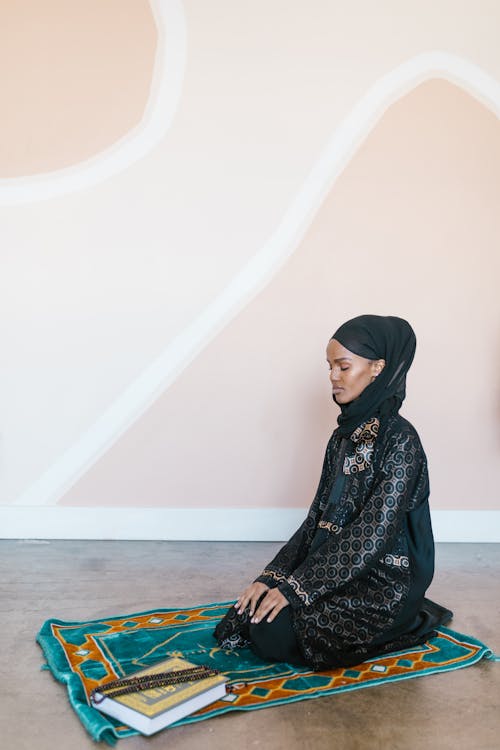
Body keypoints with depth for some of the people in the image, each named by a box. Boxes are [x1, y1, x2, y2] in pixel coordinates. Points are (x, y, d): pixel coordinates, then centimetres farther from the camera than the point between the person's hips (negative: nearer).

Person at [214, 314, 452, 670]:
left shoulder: (399, 439, -17)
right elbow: (319, 516, 6)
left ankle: (402, 624, 2)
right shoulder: (344, 436, 7)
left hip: (383, 582, -7)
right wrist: (273, 575, -5)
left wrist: (298, 586, -20)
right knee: (253, 615, -9)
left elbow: (375, 532, -21)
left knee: (274, 634, -19)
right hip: (336, 567, 7)